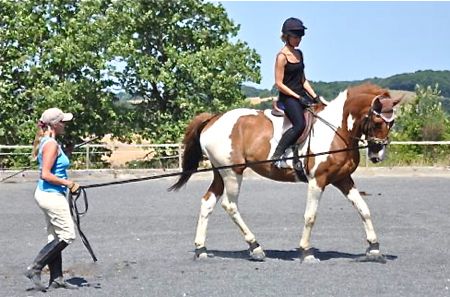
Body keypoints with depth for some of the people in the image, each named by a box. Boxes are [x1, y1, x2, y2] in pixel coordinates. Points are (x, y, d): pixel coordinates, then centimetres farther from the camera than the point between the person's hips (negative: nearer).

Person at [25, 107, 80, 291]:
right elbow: (46, 175, -23)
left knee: (56, 237, 13)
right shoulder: (51, 145, -18)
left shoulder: (45, 142, 12)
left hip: (47, 194, 10)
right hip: (52, 195, -10)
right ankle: (35, 269, -2)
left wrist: (68, 183, 13)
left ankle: (56, 279, 16)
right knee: (67, 236, -3)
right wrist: (67, 183, -15)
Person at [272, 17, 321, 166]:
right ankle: (276, 155, -21)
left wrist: (314, 96, 8)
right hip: (288, 97, -9)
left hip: (301, 94, 9)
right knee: (300, 124, -28)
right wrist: (298, 97, -17)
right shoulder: (282, 56, -11)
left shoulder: (299, 53, 13)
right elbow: (279, 84, -14)